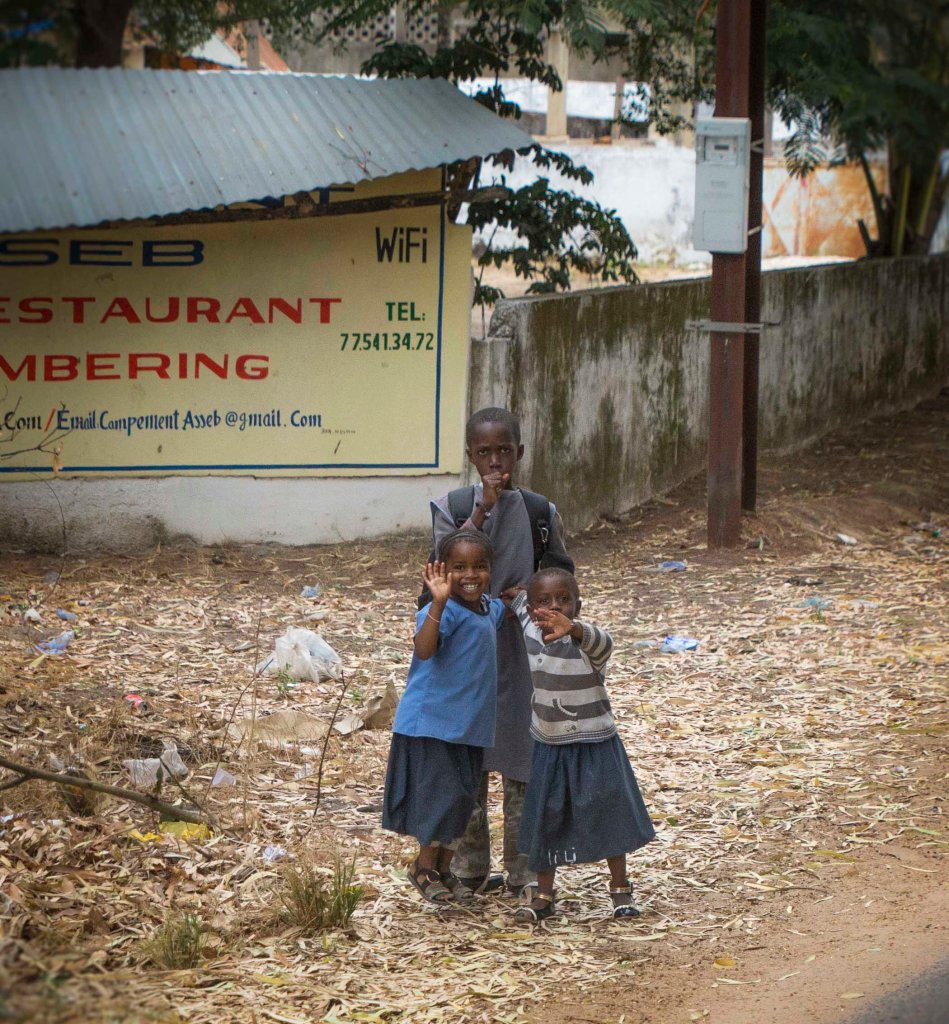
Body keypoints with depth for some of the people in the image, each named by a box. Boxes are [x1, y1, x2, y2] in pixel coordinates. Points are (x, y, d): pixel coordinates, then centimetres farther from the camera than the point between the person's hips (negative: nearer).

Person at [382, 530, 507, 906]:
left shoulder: (488, 608, 9)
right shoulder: (445, 611, -19)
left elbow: (505, 611, 34)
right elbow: (424, 648, -37)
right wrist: (439, 601, -47)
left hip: (470, 722, 8)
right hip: (432, 719, -8)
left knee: (464, 796, 13)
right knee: (442, 791, -8)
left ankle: (443, 868, 25)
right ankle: (424, 865, 11)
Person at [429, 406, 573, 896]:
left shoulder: (540, 513, 3)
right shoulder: (451, 508, 0)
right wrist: (482, 510, -19)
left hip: (522, 652, 1)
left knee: (521, 763, 2)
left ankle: (523, 872, 10)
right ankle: (469, 869, 16)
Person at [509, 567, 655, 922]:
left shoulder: (585, 639, -21)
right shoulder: (531, 630, -6)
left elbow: (601, 642, -49)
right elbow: (519, 598, 17)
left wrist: (570, 628, -66)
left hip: (594, 746, -4)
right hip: (548, 747, 4)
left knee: (609, 817, 5)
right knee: (544, 821, 7)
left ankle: (620, 889, 21)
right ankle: (543, 896, 18)